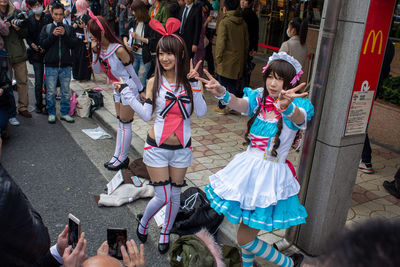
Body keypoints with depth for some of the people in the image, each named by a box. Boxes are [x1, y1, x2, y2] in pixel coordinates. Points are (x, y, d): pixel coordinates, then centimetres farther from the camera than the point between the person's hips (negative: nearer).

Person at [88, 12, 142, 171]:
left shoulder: (118, 49, -23)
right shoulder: (100, 48, -1)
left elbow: (131, 70, -15)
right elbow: (97, 70, 2)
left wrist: (140, 90, -5)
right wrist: (95, 52, -12)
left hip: (129, 90, -8)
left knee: (125, 124, 1)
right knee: (121, 124, 14)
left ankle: (122, 158, 14)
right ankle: (118, 156, 24)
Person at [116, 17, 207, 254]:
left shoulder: (190, 81, -4)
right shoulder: (154, 82, -3)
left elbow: (201, 112, -14)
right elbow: (147, 115, -6)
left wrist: (195, 85, -21)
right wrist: (126, 94, -12)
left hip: (182, 148, 1)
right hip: (157, 148, -1)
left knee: (175, 195, 13)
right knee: (162, 197, 0)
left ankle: (165, 233, 38)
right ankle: (143, 223, 32)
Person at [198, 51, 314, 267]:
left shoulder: (297, 107, -11)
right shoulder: (258, 98, 0)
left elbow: (298, 117, -35)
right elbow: (239, 104, -21)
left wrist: (286, 105, -59)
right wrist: (221, 93, -44)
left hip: (271, 176, -5)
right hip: (248, 168, 5)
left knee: (244, 239, 2)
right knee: (247, 230, 18)